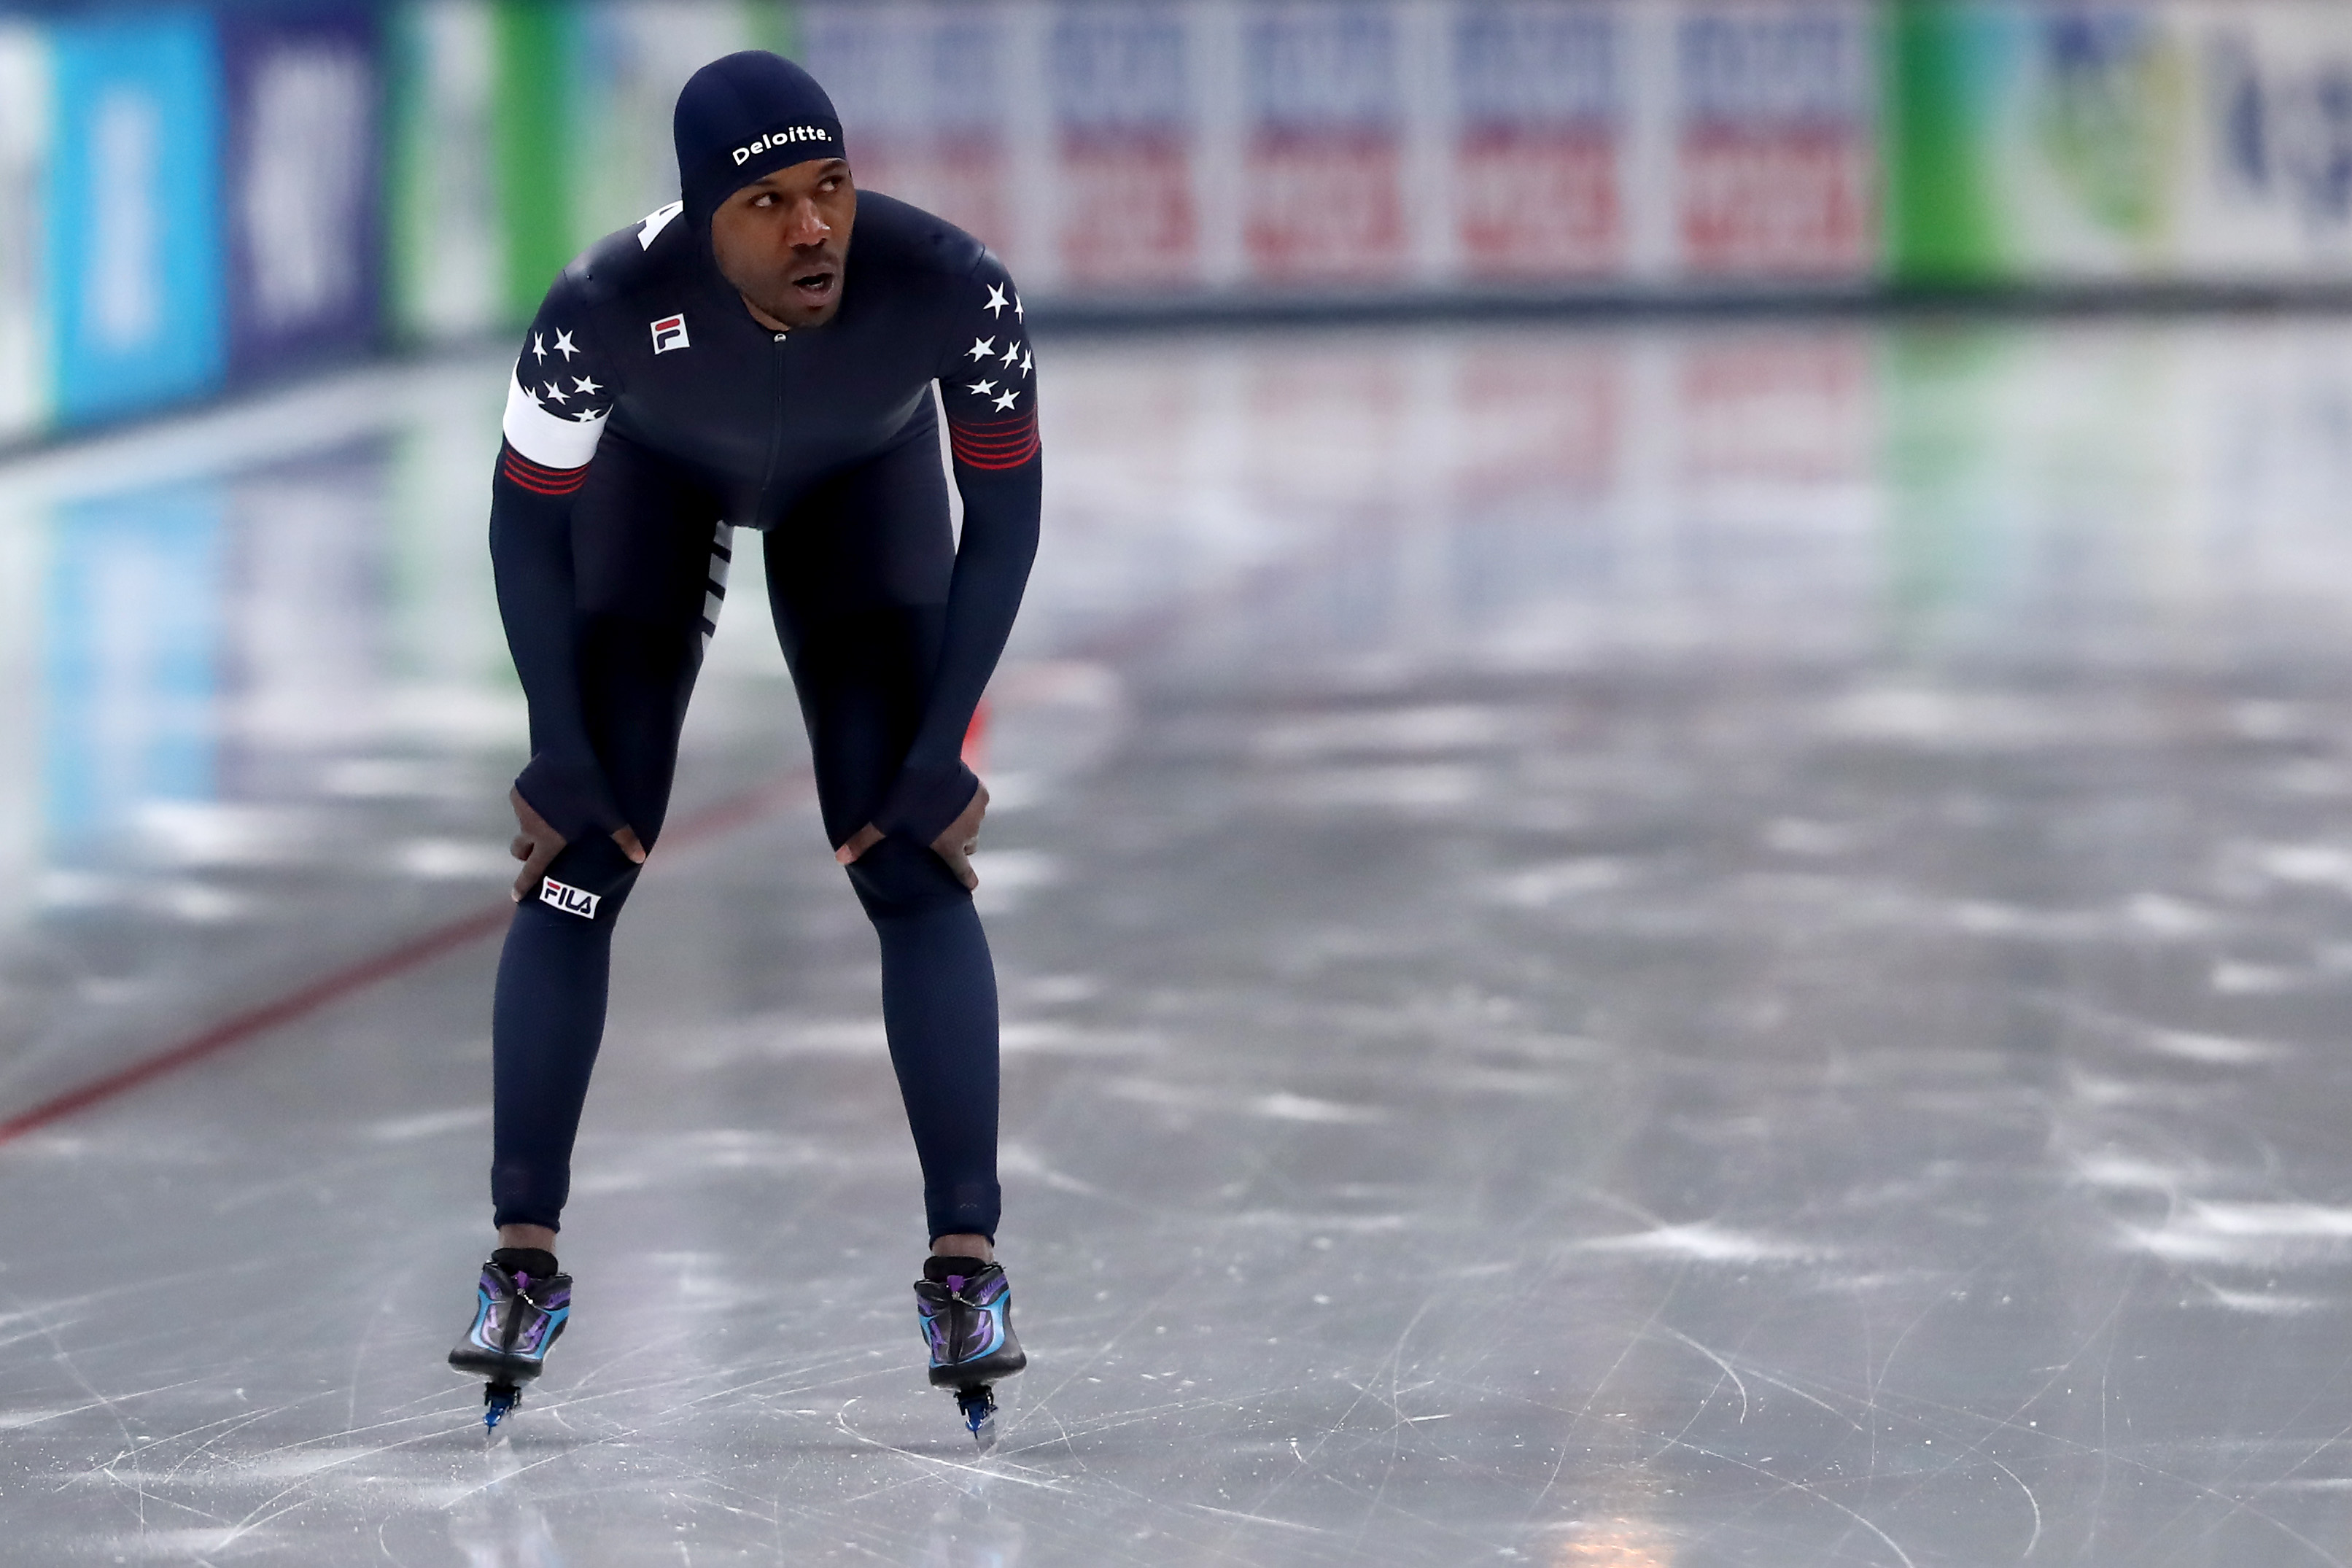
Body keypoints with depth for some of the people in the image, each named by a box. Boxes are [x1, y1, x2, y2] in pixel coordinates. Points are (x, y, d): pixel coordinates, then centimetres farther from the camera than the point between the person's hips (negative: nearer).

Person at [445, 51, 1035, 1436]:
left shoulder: (955, 290, -38)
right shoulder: (605, 309, -39)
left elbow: (1005, 516, -20)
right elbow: (528, 525, -19)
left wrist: (939, 754, -20)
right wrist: (564, 759, -16)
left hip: (864, 479, 0)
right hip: (654, 474, 0)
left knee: (915, 868, -11)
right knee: (579, 863, -8)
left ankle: (968, 1263, -4)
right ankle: (525, 1259, 3)